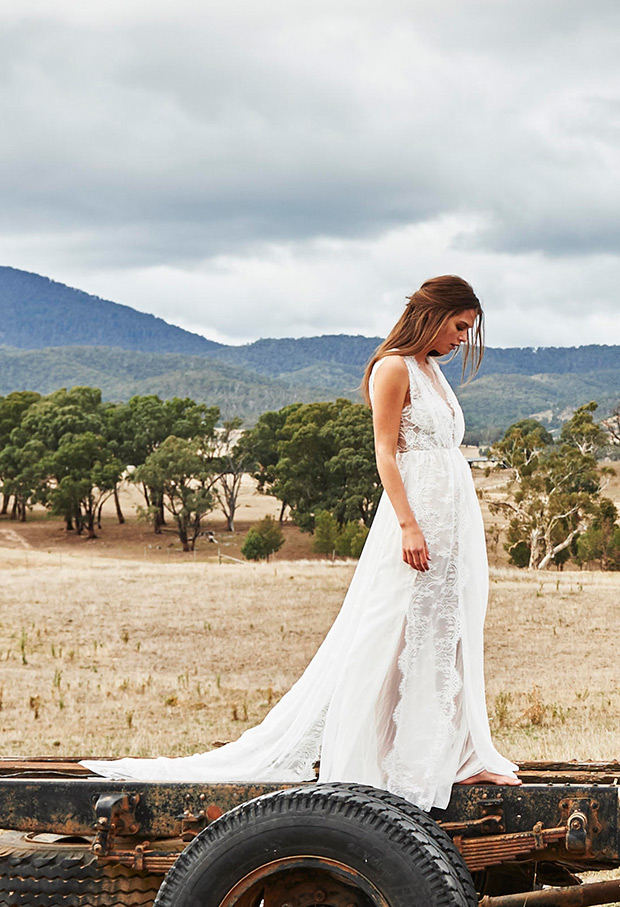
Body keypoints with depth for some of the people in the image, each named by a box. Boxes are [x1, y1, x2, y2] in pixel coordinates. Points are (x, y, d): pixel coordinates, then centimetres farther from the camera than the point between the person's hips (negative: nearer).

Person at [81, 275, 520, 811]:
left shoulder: (432, 371, 18)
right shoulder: (393, 367, -7)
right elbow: (385, 451, -13)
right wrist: (408, 524, -21)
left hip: (455, 516, 9)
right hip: (416, 510, -9)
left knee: (448, 635, 9)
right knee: (389, 639, -6)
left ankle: (461, 756, 13)